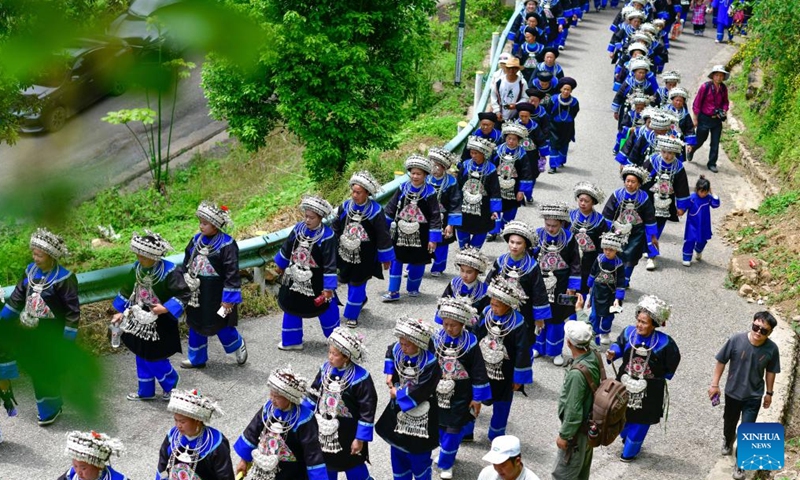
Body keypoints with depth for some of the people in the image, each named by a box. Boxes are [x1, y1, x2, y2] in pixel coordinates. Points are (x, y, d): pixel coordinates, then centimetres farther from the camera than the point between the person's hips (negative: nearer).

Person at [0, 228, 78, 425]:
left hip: (50, 331, -6)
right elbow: (17, 298, 8)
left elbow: (72, 311, -15)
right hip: (27, 326, 6)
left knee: (45, 371, 4)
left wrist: (68, 338, -15)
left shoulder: (64, 278, -20)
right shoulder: (30, 270, -3)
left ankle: (52, 409, 26)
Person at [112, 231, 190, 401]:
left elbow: (185, 294, -19)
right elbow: (127, 291, 8)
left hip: (160, 324, -6)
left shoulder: (170, 272, -24)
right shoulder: (137, 268, -6)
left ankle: (171, 386, 26)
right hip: (140, 320, 6)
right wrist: (120, 312, 8)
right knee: (142, 357, 16)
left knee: (154, 359, 0)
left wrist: (166, 308, -26)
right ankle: (145, 391, 33)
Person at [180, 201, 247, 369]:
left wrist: (229, 298, -18)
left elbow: (232, 274, -18)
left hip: (216, 295, -6)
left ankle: (239, 346, 35)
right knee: (195, 325, 16)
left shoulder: (227, 245, -20)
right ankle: (197, 358, 32)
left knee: (220, 325, 7)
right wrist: (187, 281, 4)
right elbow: (186, 263, 12)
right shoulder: (196, 240, -1)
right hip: (196, 293, 6)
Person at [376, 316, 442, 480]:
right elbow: (390, 351, 16)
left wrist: (397, 393, -15)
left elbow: (417, 394, -31)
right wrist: (389, 373, 2)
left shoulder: (430, 365, -31)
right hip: (398, 411, 7)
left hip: (419, 418, -7)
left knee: (419, 457, 9)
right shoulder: (398, 350, -11)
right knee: (397, 454, 22)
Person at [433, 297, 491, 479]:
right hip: (439, 391, 3)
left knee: (453, 430, 4)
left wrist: (477, 398, -8)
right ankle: (447, 454, 41)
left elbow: (478, 372, -11)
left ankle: (446, 463, 21)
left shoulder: (470, 343, -18)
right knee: (440, 426, 16)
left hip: (460, 394, -3)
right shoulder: (437, 338, -9)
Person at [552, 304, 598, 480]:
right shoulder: (594, 356, -10)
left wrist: (564, 436, -16)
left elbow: (573, 410, -28)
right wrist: (579, 310, 29)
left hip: (576, 430, -9)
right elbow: (587, 334, 14)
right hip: (589, 425, 9)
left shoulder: (577, 373, -34)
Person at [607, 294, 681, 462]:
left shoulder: (664, 342, -21)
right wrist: (613, 353, -14)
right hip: (625, 385, 3)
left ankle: (630, 451, 34)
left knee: (639, 421, 12)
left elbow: (674, 359, -2)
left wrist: (663, 376, 5)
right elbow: (619, 344, 6)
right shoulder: (629, 332, -15)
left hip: (649, 391, -3)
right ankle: (627, 438, 50)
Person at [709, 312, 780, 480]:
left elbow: (770, 371, -1)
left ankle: (740, 465, 15)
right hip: (732, 392, 1)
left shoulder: (771, 349, -18)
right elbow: (721, 362, -10)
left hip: (754, 396, -1)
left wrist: (769, 393, 9)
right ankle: (728, 441, 58)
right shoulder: (736, 340, -23)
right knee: (729, 423, 24)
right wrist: (714, 384, -7)